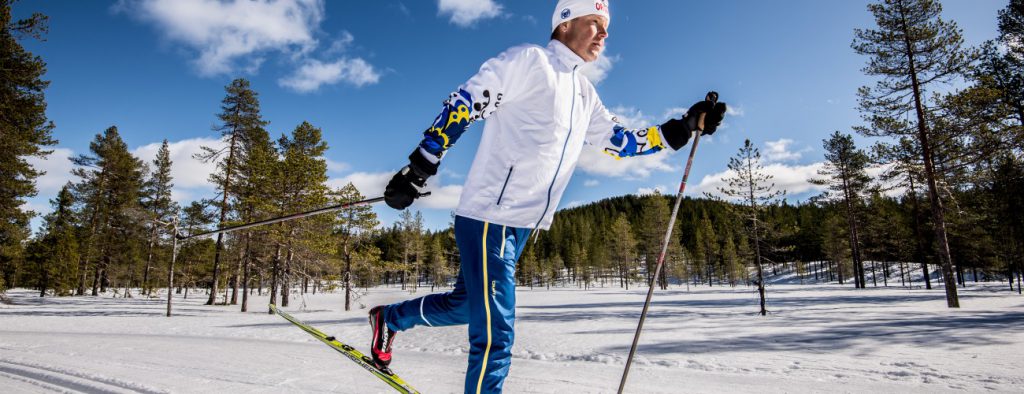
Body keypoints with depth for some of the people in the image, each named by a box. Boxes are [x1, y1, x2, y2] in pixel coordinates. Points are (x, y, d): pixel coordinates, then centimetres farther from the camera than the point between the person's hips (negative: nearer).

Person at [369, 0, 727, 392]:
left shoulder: (585, 94, 18)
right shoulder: (530, 59, -6)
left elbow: (619, 142, 23)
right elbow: (465, 102, -13)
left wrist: (685, 126, 16)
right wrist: (420, 168, -20)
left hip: (523, 225, 9)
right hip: (489, 217, -9)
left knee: (464, 305, 21)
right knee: (495, 333, -10)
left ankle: (388, 318, 43)